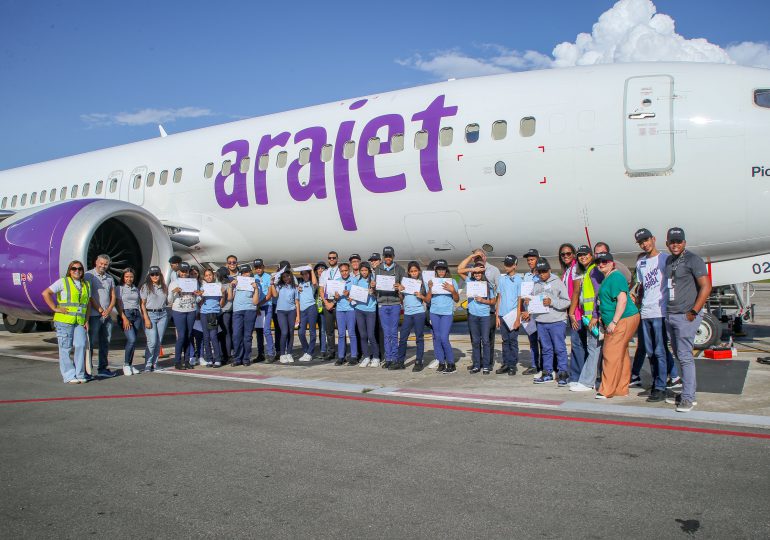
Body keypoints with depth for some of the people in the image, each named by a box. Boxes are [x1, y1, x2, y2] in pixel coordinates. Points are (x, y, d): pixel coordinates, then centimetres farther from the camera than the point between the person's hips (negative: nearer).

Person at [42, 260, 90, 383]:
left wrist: (87, 321, 10)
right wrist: (55, 308, -7)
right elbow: (46, 293, -4)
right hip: (64, 320, -4)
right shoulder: (63, 282, 1)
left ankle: (80, 375, 6)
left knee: (81, 345, -6)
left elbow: (88, 304, 19)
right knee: (65, 348, -1)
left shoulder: (86, 285, 17)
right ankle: (69, 376, 5)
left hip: (80, 322, 4)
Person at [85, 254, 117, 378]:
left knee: (105, 342, 10)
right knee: (91, 342, -6)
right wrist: (100, 309, -11)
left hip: (107, 315, 6)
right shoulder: (89, 275, -2)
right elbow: (88, 295, -8)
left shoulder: (109, 278, 15)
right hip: (93, 315, -6)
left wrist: (109, 309, -4)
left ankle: (103, 368, 18)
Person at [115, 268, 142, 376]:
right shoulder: (119, 288, 3)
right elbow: (118, 305, -3)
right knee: (131, 339, -18)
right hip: (125, 314, -5)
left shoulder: (136, 289, 17)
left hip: (136, 315, 5)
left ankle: (130, 364, 10)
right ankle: (126, 364, -6)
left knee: (134, 341, 2)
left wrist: (141, 317, 9)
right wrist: (124, 318, -13)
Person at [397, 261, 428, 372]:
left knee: (419, 338, 2)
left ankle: (418, 362, 7)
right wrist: (400, 291, -4)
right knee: (403, 337, 3)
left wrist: (421, 296, -16)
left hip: (419, 312, -3)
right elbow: (401, 299, 13)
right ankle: (400, 361, 12)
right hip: (407, 313, 3)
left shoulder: (422, 283, 2)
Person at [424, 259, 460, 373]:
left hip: (447, 313, -3)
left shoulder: (452, 281, 4)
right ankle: (441, 362, 12)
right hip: (434, 312, 3)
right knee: (437, 337, 3)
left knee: (444, 338, -11)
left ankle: (451, 363, 1)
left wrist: (452, 290, -12)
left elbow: (457, 299, 5)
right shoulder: (432, 281, 9)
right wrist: (430, 288, -7)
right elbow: (427, 300, 6)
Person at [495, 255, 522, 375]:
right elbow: (499, 297, 12)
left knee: (513, 341, 1)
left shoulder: (518, 279, -3)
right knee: (505, 341, 9)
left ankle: (513, 365, 8)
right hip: (502, 315, 4)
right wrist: (497, 315, 7)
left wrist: (518, 318, -10)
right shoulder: (502, 278, 10)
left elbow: (520, 299, -5)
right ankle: (506, 364, 15)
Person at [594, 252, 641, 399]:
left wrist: (613, 322, -24)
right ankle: (622, 389, 20)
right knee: (621, 355, 13)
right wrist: (605, 322, 27)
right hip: (614, 322, 11)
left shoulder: (616, 277, -14)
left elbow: (622, 300, -22)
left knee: (611, 354, -11)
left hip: (624, 320, -11)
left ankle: (606, 391, -8)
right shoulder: (607, 278, 18)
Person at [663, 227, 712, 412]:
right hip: (670, 316, 8)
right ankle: (686, 393, 19)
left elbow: (706, 287, -14)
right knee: (679, 355, 11)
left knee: (685, 356, -9)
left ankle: (688, 398, -5)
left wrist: (693, 312, -15)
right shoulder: (668, 261, 15)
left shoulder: (692, 260, -8)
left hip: (686, 316, -8)